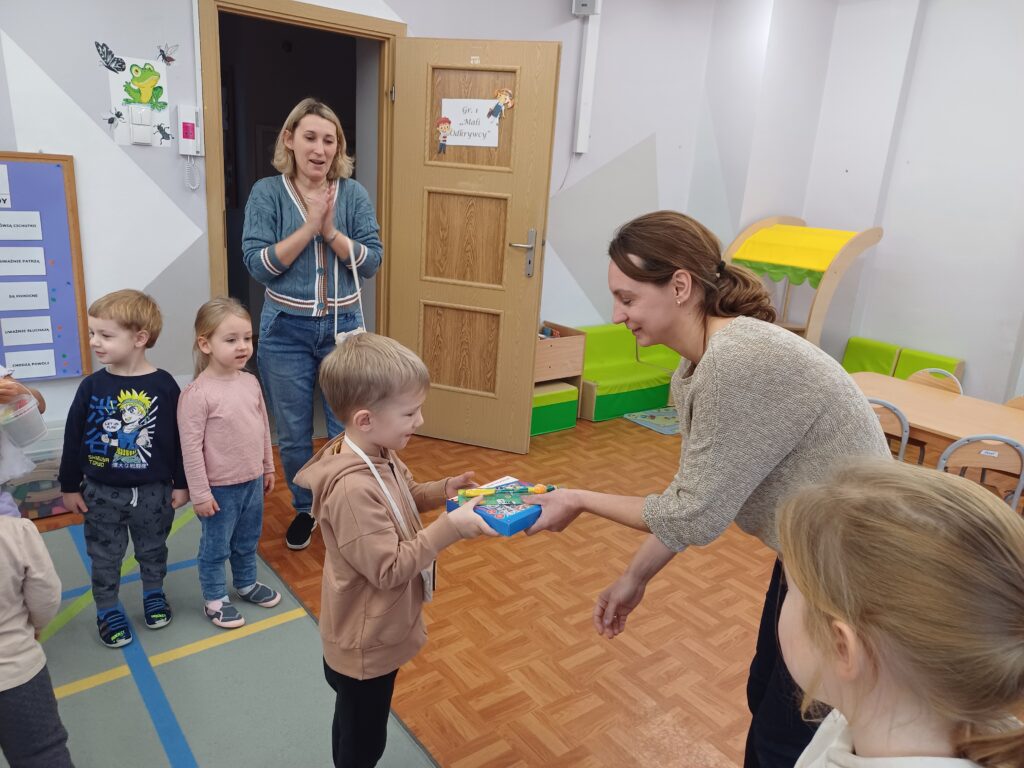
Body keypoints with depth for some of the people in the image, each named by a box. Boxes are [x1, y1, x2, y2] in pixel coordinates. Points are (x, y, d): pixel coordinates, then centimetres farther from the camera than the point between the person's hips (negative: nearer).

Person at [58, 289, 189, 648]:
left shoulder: (164, 385, -14)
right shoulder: (92, 386, -10)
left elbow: (179, 437, -7)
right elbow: (72, 439, -1)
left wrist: (181, 484, -2)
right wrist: (70, 486, 3)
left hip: (153, 490, -1)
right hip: (102, 492, 1)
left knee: (152, 549, 19)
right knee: (105, 557, 15)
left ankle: (154, 593, 43)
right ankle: (107, 609, 34)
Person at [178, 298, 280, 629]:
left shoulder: (251, 382, -2)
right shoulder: (197, 394, -22)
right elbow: (190, 447, -19)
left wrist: (268, 467, 15)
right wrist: (200, 493, -16)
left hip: (253, 481, 6)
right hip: (220, 488, -6)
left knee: (248, 541, 24)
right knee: (215, 547, 12)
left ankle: (246, 584, 45)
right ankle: (214, 599, 31)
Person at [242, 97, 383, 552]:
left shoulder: (353, 193, 0)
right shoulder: (267, 193, -4)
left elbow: (371, 262, -6)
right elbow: (258, 265, -12)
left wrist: (331, 231, -19)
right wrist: (309, 227, -18)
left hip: (343, 327, 1)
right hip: (285, 330, 0)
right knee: (293, 435, 13)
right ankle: (305, 508, 36)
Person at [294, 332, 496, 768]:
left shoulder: (379, 457, -6)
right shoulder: (353, 488, -36)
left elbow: (404, 498, 13)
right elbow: (389, 569, -32)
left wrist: (443, 490, -4)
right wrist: (449, 528, -32)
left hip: (375, 632, 9)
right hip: (365, 642, -9)